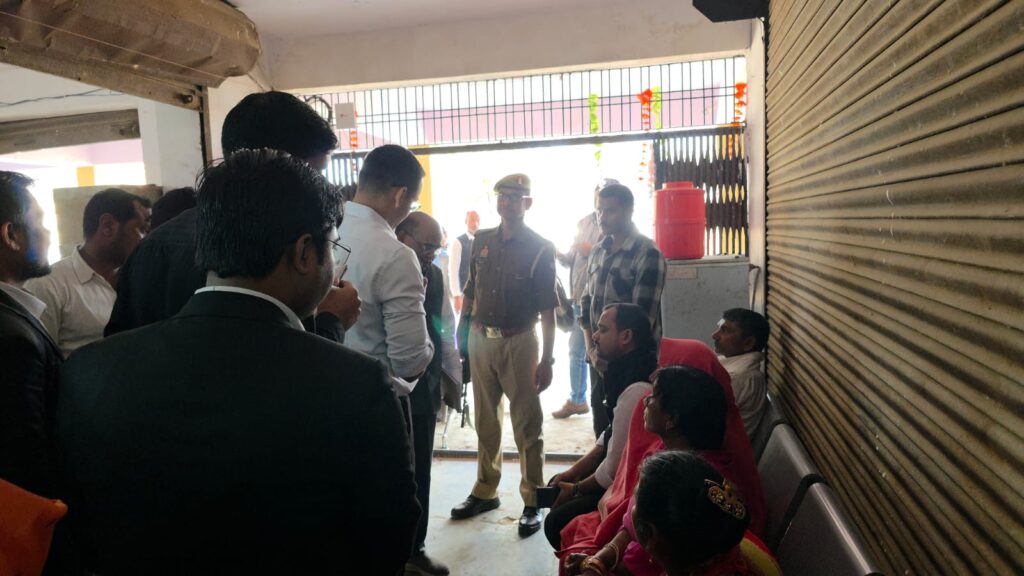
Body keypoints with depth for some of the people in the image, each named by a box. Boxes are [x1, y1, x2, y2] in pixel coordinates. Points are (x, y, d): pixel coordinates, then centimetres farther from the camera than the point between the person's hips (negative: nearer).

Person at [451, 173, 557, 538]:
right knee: (485, 421, 15)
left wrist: (547, 360, -11)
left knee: (527, 426, 2)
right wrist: (461, 336, 7)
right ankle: (485, 491, 30)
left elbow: (547, 311, -7)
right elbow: (470, 293, 12)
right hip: (480, 339, 5)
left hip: (519, 342, -4)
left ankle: (533, 502, 15)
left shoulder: (540, 249, -6)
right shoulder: (481, 241, 7)